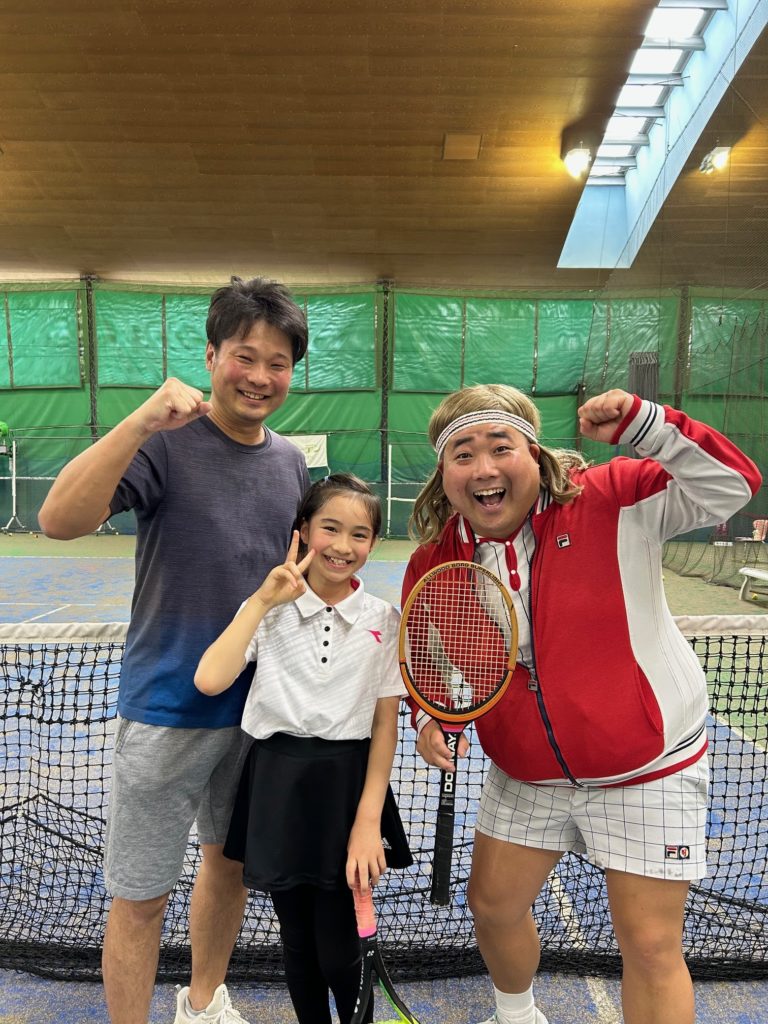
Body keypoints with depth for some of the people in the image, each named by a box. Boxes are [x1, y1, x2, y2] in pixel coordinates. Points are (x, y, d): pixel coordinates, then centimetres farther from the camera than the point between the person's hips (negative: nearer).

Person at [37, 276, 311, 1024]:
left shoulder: (290, 462, 3)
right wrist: (142, 421, -36)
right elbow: (58, 520, -27)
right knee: (140, 898, 8)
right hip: (168, 711, -5)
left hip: (260, 708, 6)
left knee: (231, 864, 23)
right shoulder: (164, 442, -13)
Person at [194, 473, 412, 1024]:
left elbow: (386, 724, -1)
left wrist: (368, 821, -7)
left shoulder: (383, 619, -2)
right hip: (278, 785, 1)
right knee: (298, 945, 17)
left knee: (339, 954, 6)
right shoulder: (268, 609, -3)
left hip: (350, 785, -1)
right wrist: (263, 601, -17)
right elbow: (210, 680, -18)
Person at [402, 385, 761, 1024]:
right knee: (493, 904, 19)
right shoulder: (434, 562, -8)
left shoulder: (614, 501, -19)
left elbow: (731, 485, -22)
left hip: (648, 770, -4)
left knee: (652, 945, 4)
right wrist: (430, 716, -11)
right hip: (525, 777, 4)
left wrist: (642, 423, -34)